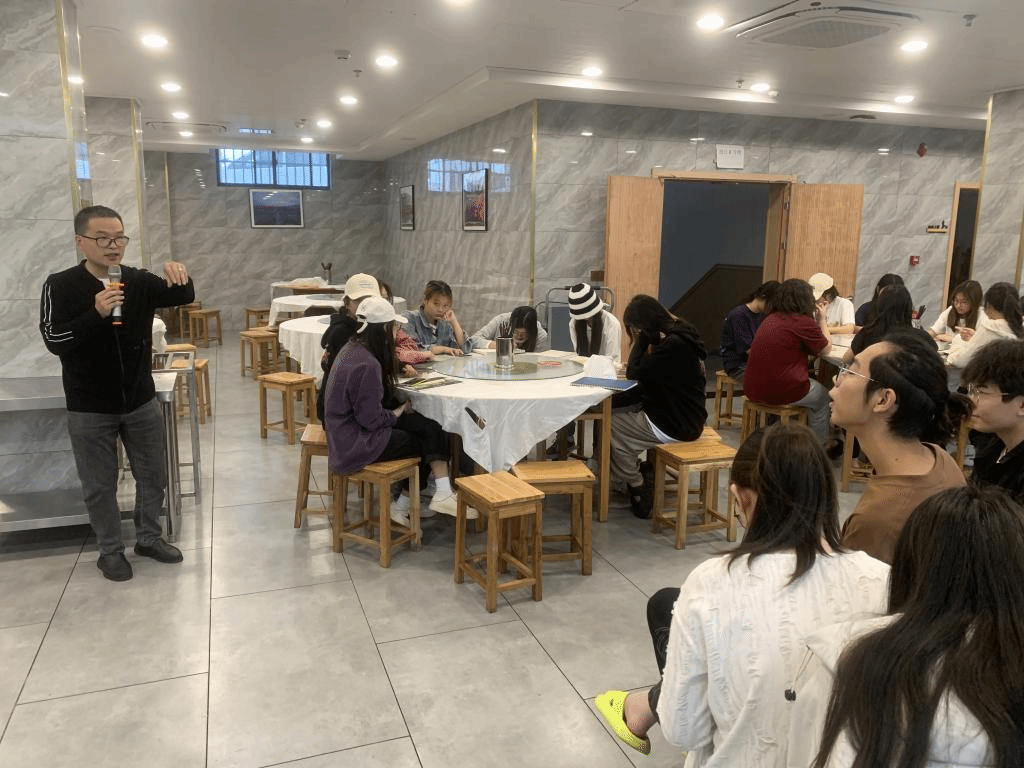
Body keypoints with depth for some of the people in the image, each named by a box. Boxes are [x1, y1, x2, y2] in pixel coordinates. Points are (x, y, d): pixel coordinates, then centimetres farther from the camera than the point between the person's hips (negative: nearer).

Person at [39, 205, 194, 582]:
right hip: (89, 409, -3)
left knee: (153, 476, 14)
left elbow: (183, 297, -9)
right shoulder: (60, 286, -10)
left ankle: (149, 537, 34)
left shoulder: (139, 281, -1)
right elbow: (53, 340, -16)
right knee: (100, 485, 9)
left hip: (141, 401, 3)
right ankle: (110, 551, 27)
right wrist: (96, 313, -30)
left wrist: (180, 277, -32)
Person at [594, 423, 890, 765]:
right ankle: (654, 702, 43)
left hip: (744, 760, -3)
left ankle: (648, 707, 41)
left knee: (664, 604, 15)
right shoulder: (882, 581, -19)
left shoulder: (712, 584, -25)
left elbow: (682, 732, -17)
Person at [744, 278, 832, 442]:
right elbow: (826, 347, 2)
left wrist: (816, 322, 21)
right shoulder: (804, 322, -13)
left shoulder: (770, 318, 10)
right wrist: (822, 321, 14)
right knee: (822, 396, 22)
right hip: (779, 391, -8)